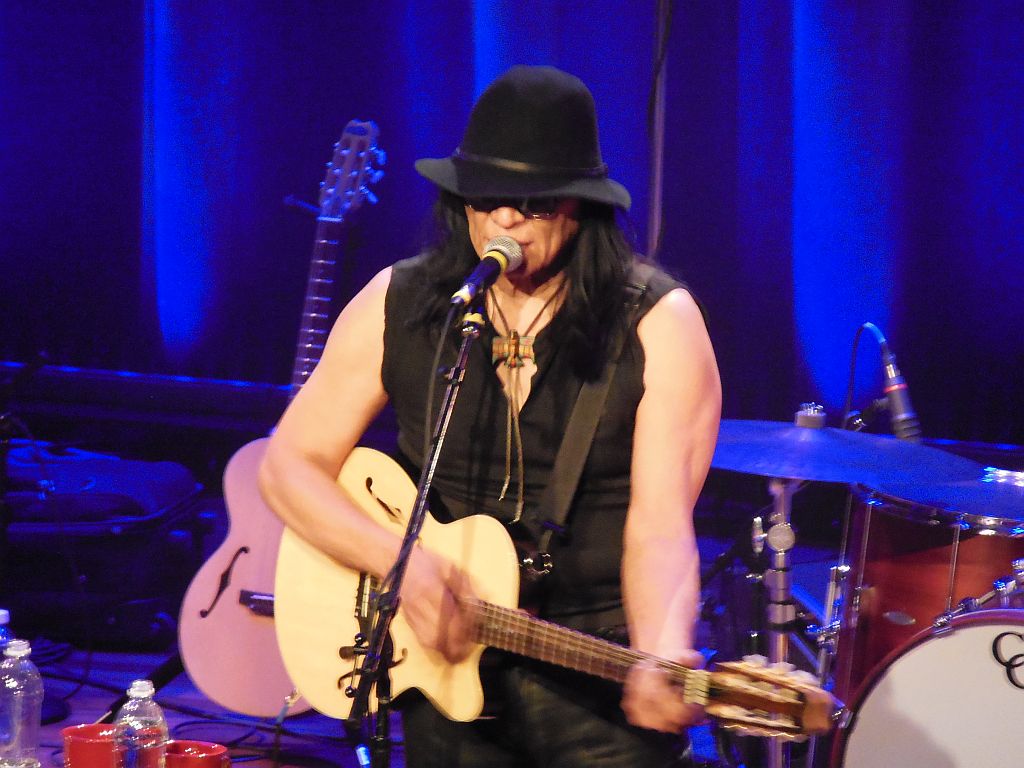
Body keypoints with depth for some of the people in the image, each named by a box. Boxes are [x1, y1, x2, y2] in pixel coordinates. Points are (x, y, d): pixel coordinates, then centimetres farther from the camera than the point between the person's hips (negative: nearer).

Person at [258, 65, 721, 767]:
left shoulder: (658, 325, -11)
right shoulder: (398, 306, -1)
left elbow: (661, 526, -18)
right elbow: (289, 464, 1)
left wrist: (662, 658, -37)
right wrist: (400, 562, -16)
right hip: (450, 671, 3)